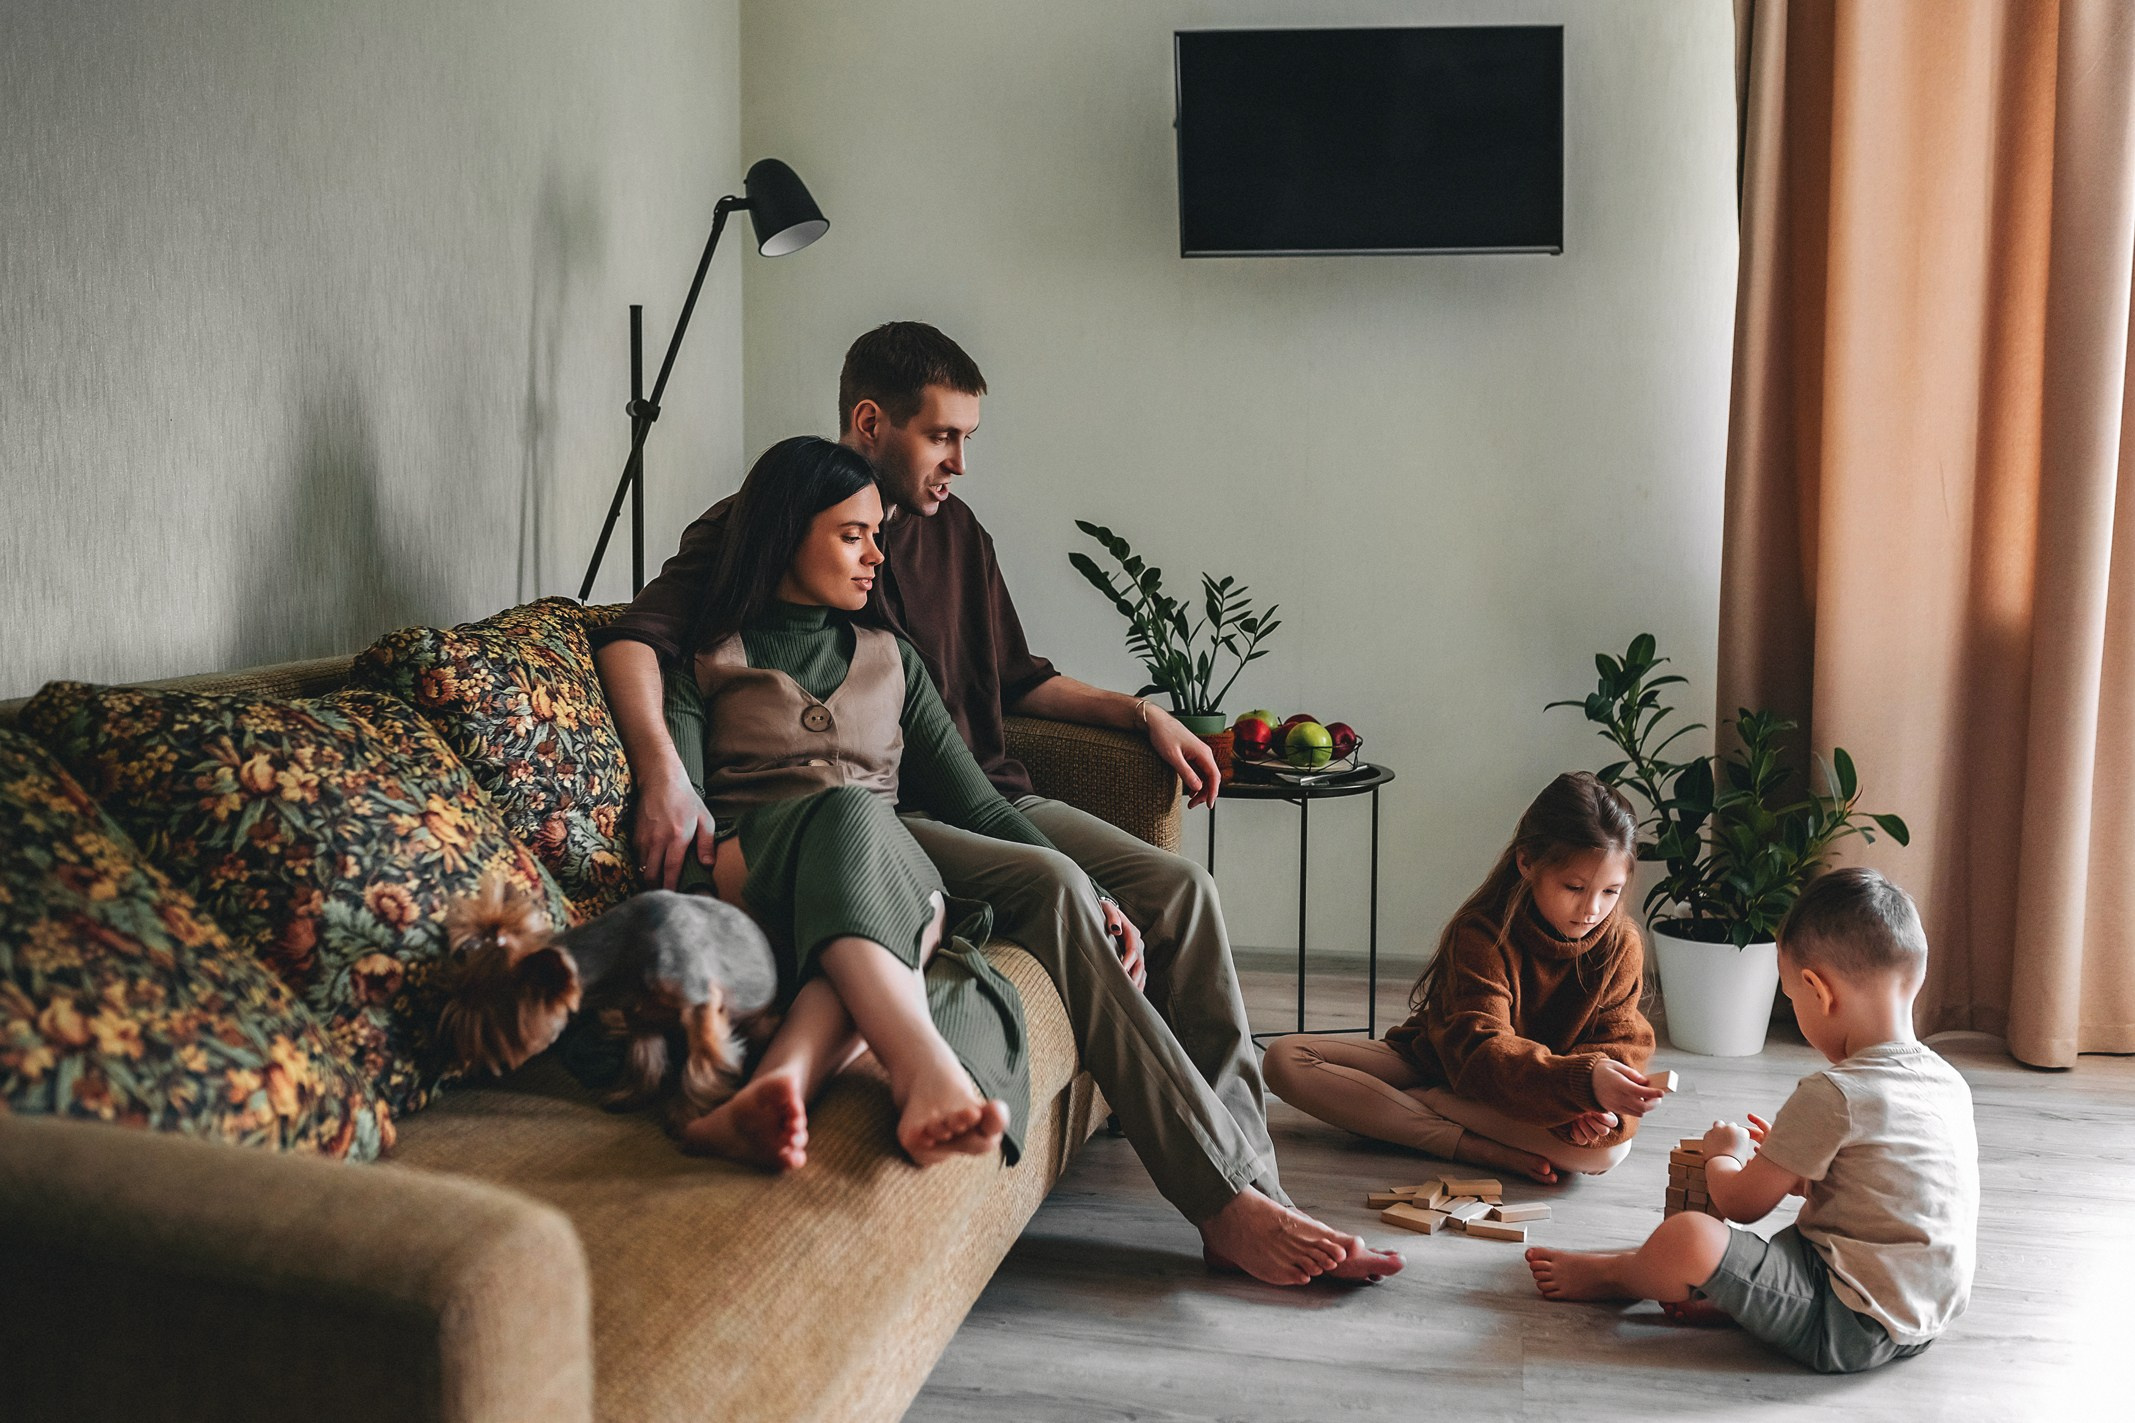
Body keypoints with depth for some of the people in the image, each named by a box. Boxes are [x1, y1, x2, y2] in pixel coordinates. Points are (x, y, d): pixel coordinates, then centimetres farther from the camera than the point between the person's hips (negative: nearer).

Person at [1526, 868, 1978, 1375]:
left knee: (1687, 1238, -18)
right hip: (1921, 1321, 10)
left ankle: (1609, 1275, 13)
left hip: (1851, 1327, -9)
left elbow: (1741, 1203, -9)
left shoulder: (1832, 1096, -20)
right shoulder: (1951, 1084, 6)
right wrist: (1798, 1168, 24)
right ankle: (1720, 1295, 19)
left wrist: (1724, 1153, 12)